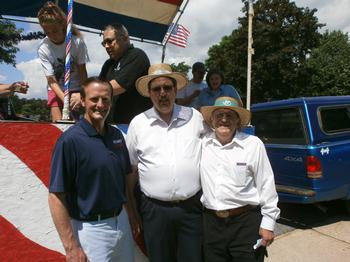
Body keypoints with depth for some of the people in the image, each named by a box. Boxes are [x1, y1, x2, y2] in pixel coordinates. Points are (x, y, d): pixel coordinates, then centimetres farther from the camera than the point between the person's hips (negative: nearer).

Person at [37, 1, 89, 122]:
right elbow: (51, 80, -17)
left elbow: (82, 70, -12)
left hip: (76, 88, 0)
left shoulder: (77, 41, -19)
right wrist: (65, 99, -31)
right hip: (56, 90, 1)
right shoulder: (43, 49, -17)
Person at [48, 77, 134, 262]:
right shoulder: (70, 140, -17)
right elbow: (56, 196, -16)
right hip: (90, 228, -6)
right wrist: (71, 247, -16)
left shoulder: (116, 135, 1)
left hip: (122, 222, 6)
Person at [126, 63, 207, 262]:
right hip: (155, 209, 0)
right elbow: (131, 168, 7)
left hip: (192, 207, 0)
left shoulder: (195, 117, 1)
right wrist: (131, 207, 8)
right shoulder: (138, 123, 0)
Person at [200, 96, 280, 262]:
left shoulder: (253, 144, -8)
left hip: (246, 221, -2)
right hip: (211, 222, 3)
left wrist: (268, 222, -3)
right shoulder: (203, 143, -1)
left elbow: (266, 185, -4)